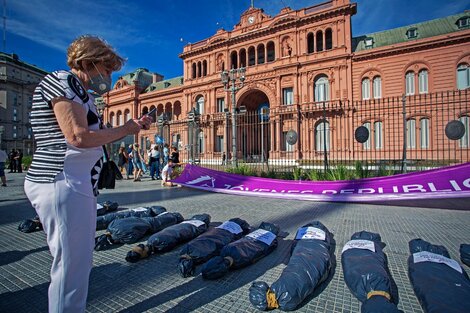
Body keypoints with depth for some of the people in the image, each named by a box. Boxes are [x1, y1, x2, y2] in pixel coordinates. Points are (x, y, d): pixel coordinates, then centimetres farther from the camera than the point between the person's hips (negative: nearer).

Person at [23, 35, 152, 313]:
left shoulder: (80, 92, 21)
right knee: (72, 266, 1)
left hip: (74, 185, 10)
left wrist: (134, 126, 11)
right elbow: (78, 137, -21)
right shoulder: (62, 80, -8)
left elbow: (94, 139, 18)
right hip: (64, 185, -10)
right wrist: (125, 130, -9)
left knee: (79, 262, 19)